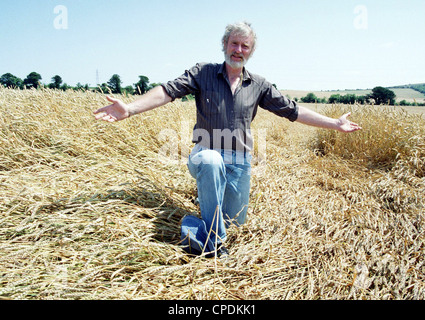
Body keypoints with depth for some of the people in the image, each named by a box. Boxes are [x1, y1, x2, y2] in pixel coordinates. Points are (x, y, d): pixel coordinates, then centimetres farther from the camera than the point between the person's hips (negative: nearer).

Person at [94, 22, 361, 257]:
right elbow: (169, 90, -14)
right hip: (206, 155, -3)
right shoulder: (203, 73, -2)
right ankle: (214, 242, -24)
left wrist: (335, 124, 4)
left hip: (240, 163, 4)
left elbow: (292, 110, 7)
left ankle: (210, 192, 42)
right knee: (212, 161, -40)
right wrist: (129, 109, -29)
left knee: (235, 221, 8)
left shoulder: (259, 85, 5)